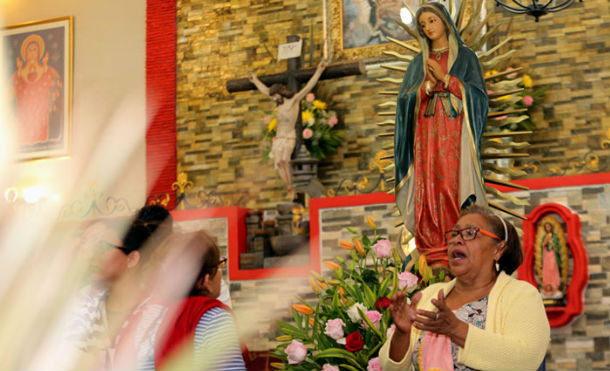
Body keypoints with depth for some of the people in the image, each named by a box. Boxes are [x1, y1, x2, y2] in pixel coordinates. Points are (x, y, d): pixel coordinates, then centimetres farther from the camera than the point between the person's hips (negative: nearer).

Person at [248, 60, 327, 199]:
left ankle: (291, 189, -24)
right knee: (280, 165, -5)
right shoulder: (280, 102, 14)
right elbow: (265, 90, 29)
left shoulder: (295, 99, -4)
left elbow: (309, 86, -11)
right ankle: (290, 191, -4)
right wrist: (255, 80, 41)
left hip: (288, 138, -7)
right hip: (278, 138, 7)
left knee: (283, 161, -26)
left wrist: (319, 71, -19)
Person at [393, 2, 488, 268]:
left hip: (454, 130, -3)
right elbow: (405, 97, 8)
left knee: (454, 186, -14)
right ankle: (436, 254, -8)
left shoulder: (464, 56, 10)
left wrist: (444, 78, -9)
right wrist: (428, 85, -11)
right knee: (429, 188, -7)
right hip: (426, 132, 3)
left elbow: (477, 92, -1)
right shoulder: (419, 62, 19)